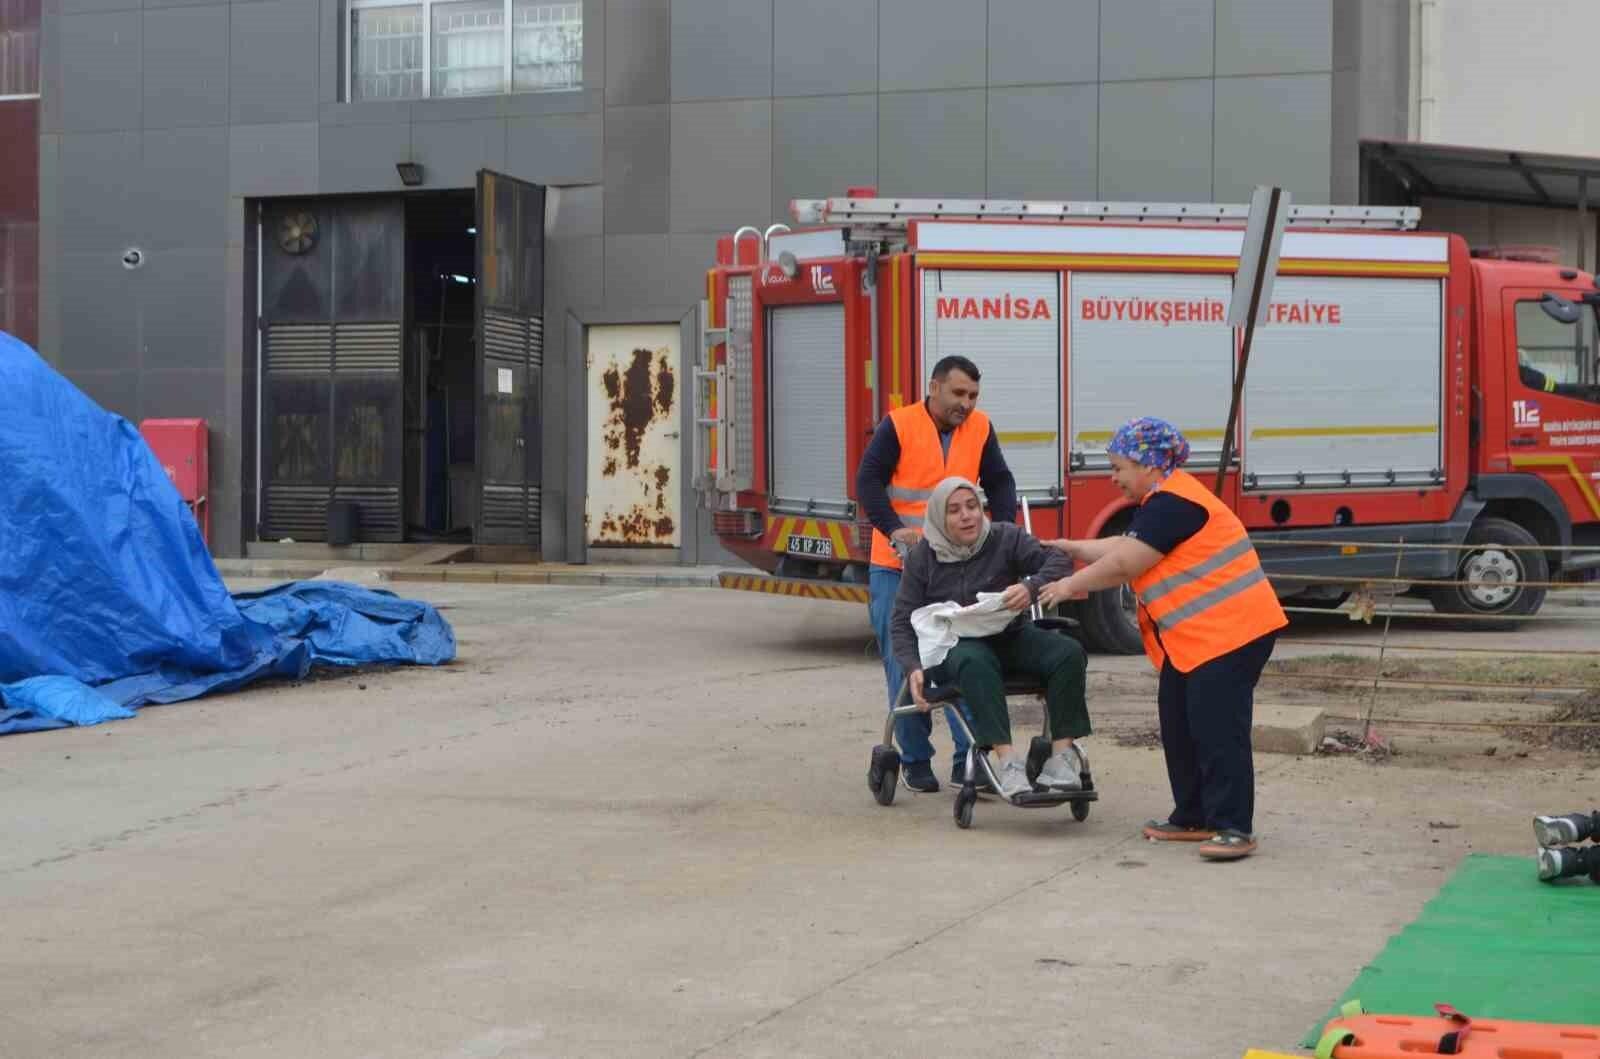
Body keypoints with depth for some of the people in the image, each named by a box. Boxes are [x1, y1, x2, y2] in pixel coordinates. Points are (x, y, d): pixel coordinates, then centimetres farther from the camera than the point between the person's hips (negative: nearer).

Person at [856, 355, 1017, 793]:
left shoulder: (980, 429, 4)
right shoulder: (898, 426, -8)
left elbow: (1000, 483, 7)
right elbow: (868, 482, -12)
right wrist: (894, 529, -25)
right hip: (898, 566, -3)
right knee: (905, 665, 1)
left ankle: (968, 757, -1)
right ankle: (914, 760, 11)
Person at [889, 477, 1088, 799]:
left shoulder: (1005, 538, 0)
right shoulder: (923, 557, 2)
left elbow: (1059, 560, -12)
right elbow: (903, 622, 1)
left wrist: (1031, 588, -35)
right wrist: (914, 668, -18)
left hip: (1011, 637, 2)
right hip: (954, 647, -2)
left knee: (1068, 652, -26)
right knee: (975, 662, -39)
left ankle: (1063, 753, -28)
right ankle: (1007, 760, -47)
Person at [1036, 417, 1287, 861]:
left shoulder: (1171, 504, -17)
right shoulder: (1160, 502, 17)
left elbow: (1124, 565, -17)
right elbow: (1123, 546, 24)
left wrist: (1070, 585, -6)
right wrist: (1072, 548, 27)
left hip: (1229, 633, -11)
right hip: (1191, 640, 11)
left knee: (1218, 730, -12)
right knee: (1180, 728, 12)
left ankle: (1233, 828, -10)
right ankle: (1192, 819, 19)